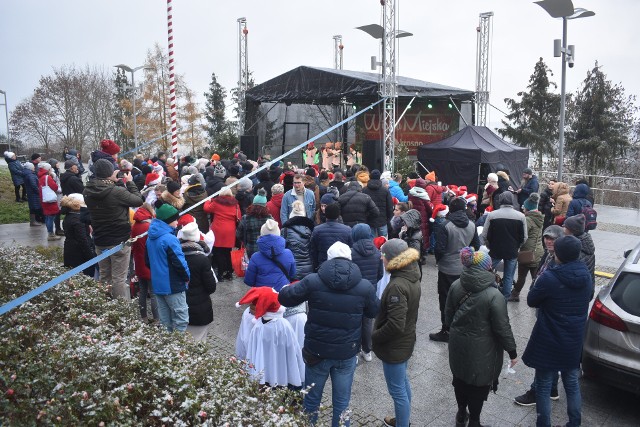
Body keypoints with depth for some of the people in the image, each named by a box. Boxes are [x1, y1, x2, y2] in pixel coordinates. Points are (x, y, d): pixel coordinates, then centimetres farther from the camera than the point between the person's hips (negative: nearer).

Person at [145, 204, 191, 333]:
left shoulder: (150, 238, 7)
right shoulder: (170, 239, -20)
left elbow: (147, 261, 17)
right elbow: (179, 262, -21)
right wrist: (187, 276, -6)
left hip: (157, 284, 9)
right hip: (173, 286, -9)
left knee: (165, 320, 17)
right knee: (181, 319, -1)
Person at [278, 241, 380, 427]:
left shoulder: (312, 281, -14)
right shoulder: (364, 286, -9)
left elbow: (284, 298, -3)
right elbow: (375, 311, 8)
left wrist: (290, 288, 18)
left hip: (317, 351, 0)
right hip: (347, 353, 1)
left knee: (312, 398, 20)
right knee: (342, 401, 17)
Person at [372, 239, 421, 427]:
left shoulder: (397, 286, -30)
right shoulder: (412, 277, -1)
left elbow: (395, 325, -31)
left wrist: (374, 336, -16)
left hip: (394, 347, -10)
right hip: (406, 341, 10)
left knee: (397, 390, 7)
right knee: (403, 383, 27)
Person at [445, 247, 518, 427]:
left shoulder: (456, 286, -7)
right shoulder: (493, 295, -24)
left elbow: (448, 316, 5)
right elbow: (503, 328, -18)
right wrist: (512, 352, -4)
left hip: (458, 345, 5)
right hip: (481, 350, -5)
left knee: (460, 378, 23)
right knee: (479, 384, 13)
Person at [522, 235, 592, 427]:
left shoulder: (549, 278, -25)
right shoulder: (586, 276, -6)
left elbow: (531, 301, -11)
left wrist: (538, 281, 2)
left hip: (549, 343, -5)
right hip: (574, 343, 6)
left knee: (543, 386, 11)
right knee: (572, 384, 22)